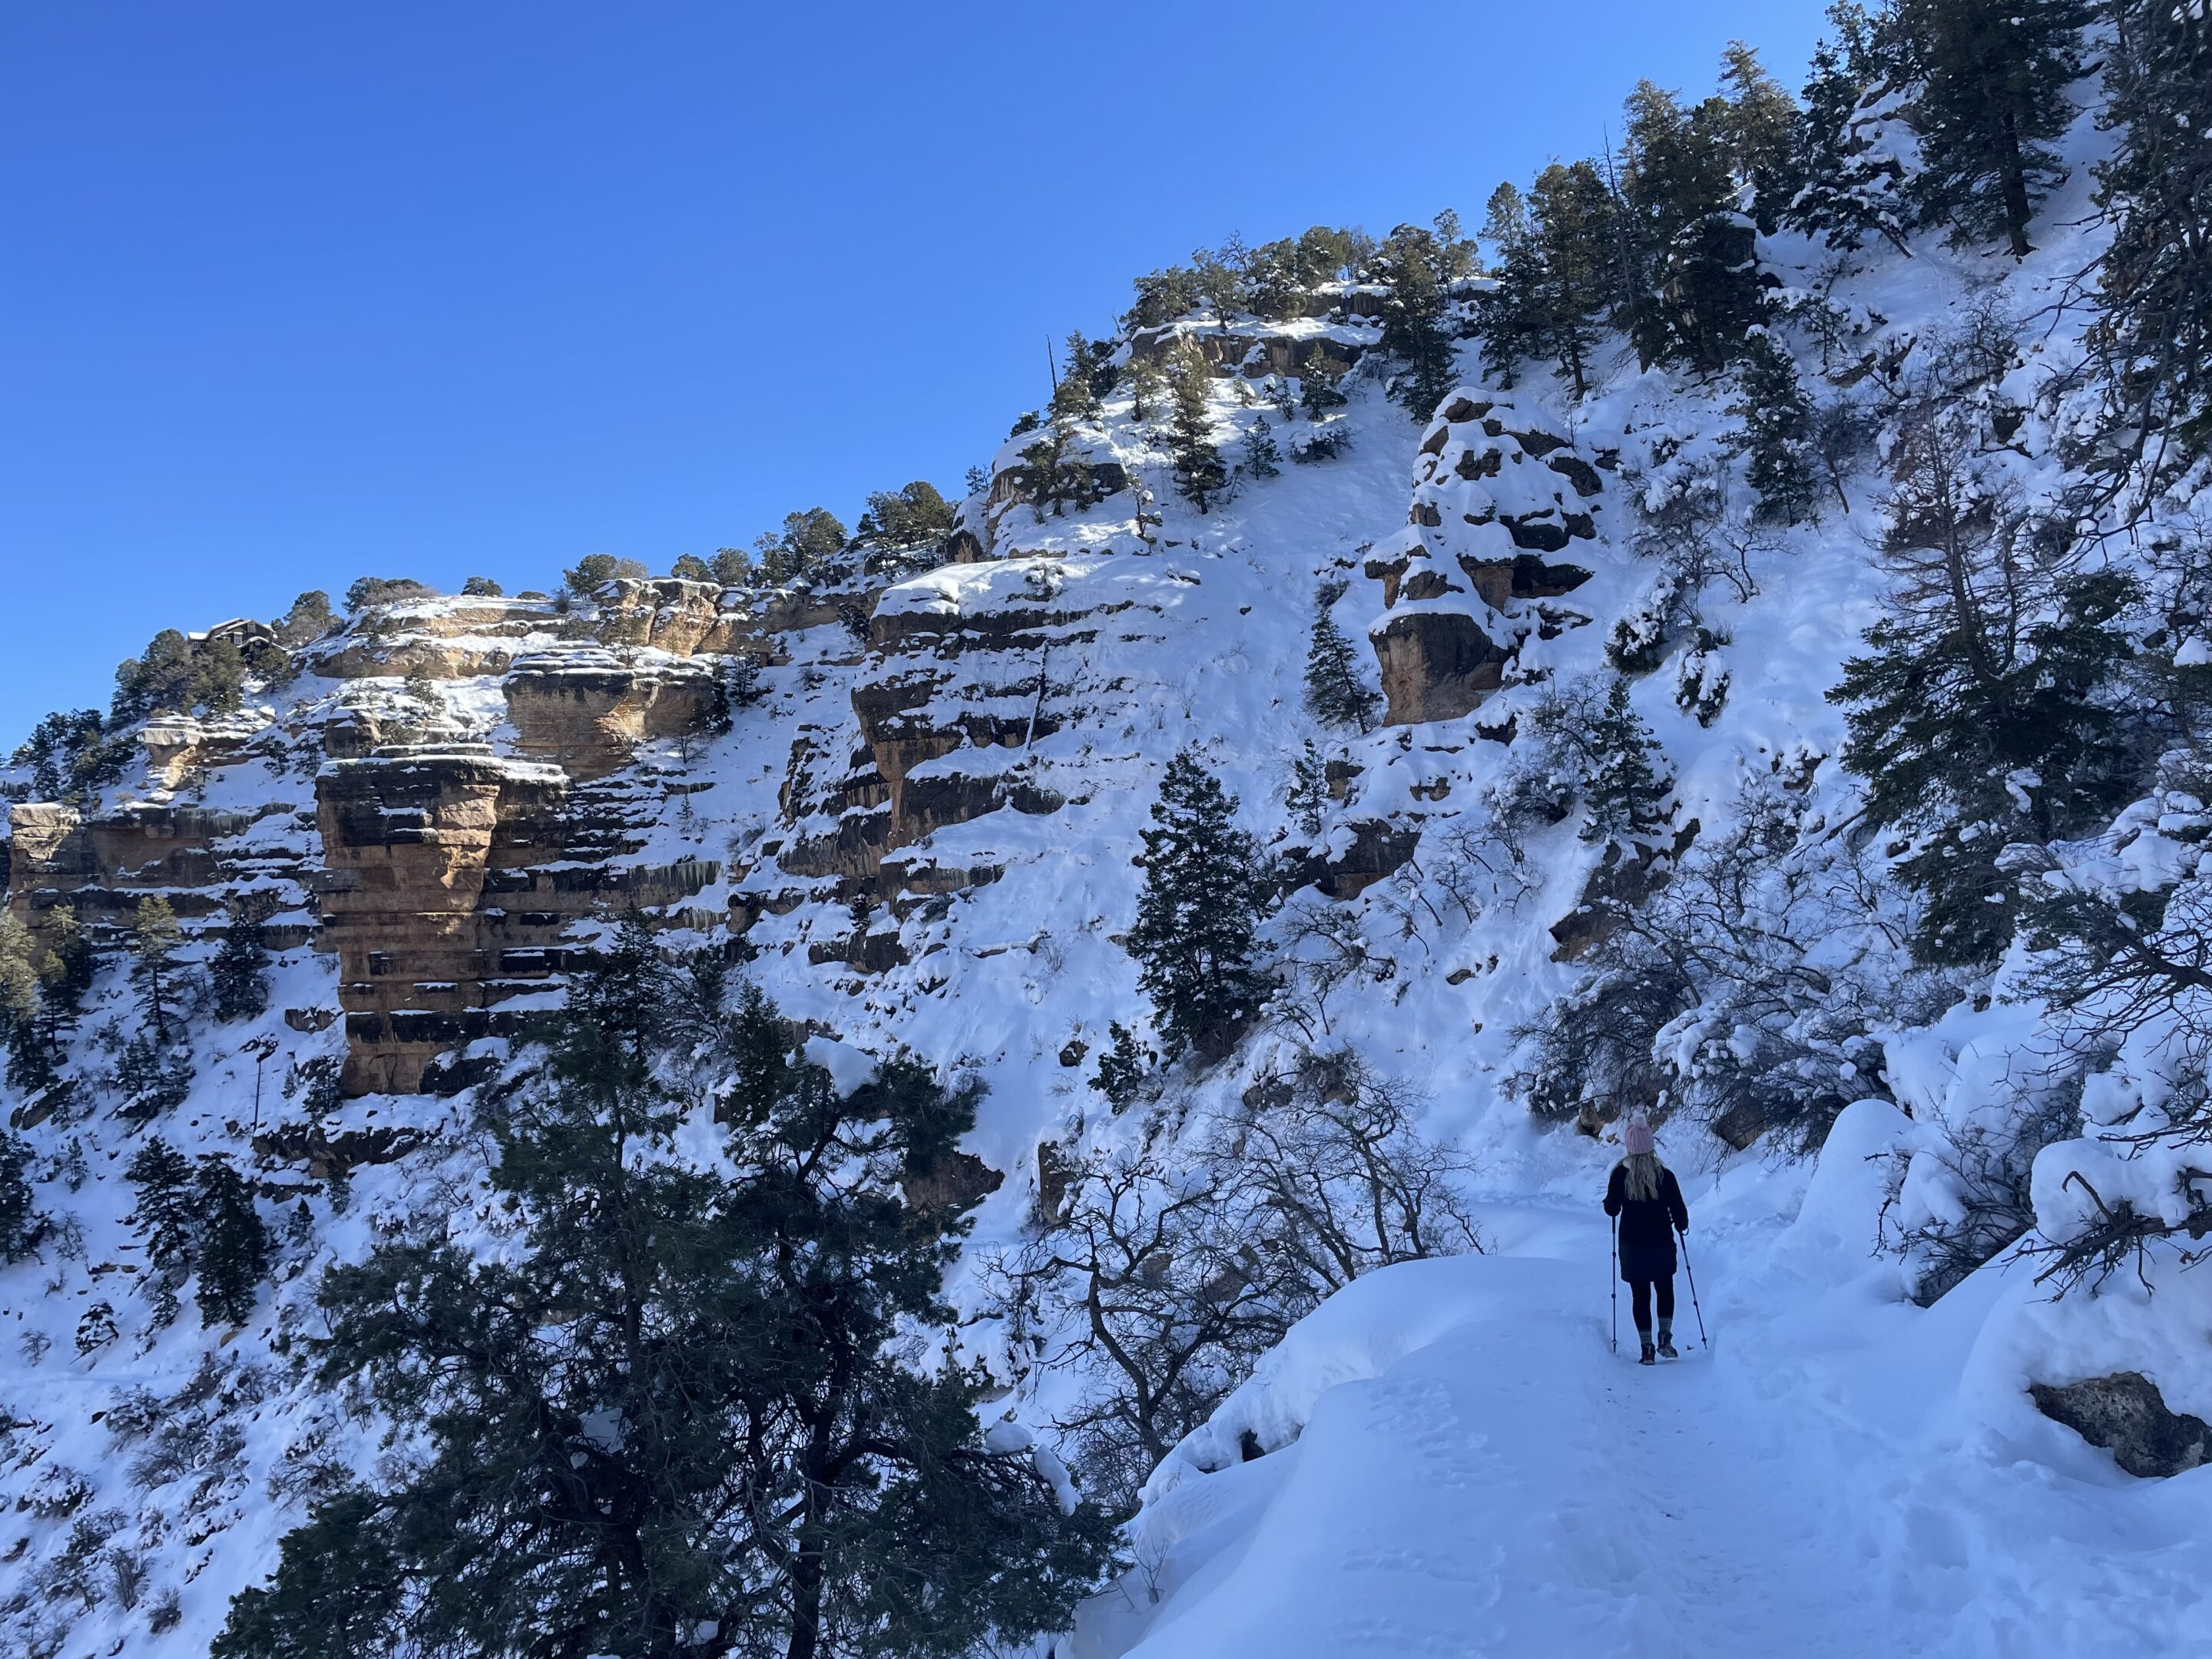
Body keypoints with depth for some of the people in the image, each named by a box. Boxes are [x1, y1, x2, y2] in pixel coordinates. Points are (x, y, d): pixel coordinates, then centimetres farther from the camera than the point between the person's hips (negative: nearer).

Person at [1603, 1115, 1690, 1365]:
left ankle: (1647, 1349, 7)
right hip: (1661, 1243, 0)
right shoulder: (1665, 1175, -12)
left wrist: (1609, 1200, 18)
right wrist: (1681, 1225, 14)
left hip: (1632, 1245, 0)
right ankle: (1665, 1338, 11)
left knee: (1640, 1295, 9)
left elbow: (1612, 1209, -4)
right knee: (1665, 1289, 21)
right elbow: (1679, 1210, -7)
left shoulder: (1620, 1174, -11)